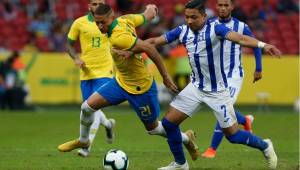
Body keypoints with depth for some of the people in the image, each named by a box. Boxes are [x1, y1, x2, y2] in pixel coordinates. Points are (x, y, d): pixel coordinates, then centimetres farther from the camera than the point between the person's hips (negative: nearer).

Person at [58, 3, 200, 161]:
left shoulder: (118, 38, -33)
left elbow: (148, 48, -34)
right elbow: (148, 15, 3)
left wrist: (165, 76, -29)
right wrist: (151, 9, 28)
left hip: (140, 88, -8)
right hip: (120, 81, 8)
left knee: (152, 128, 11)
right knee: (87, 106, 1)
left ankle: (186, 138, 37)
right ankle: (83, 141, 27)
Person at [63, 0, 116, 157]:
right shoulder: (79, 23, 0)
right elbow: (69, 44, 8)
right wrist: (76, 58, -10)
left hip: (104, 72, -2)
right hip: (86, 72, 2)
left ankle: (87, 146, -14)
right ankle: (108, 124, 42)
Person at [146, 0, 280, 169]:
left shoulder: (215, 28, -20)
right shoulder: (182, 31, -4)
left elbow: (239, 38, -35)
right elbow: (155, 41, 3)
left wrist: (262, 44, -52)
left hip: (217, 91, -5)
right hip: (196, 87, 5)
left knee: (232, 134, -1)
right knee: (169, 122, 1)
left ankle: (265, 146, 27)